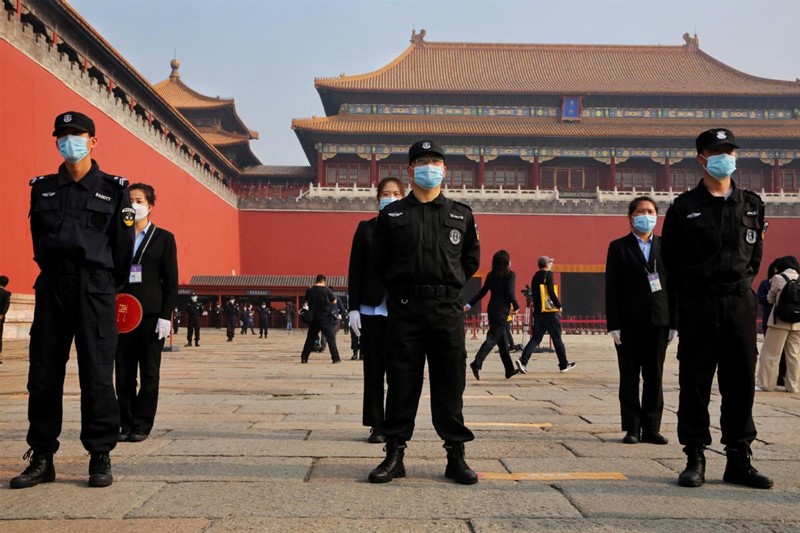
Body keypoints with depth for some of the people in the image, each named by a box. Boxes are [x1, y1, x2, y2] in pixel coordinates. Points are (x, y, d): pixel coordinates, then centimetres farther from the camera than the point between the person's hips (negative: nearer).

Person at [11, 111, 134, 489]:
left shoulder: (113, 189, 5)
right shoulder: (42, 188, 14)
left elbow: (122, 246, 6)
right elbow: (38, 241, 18)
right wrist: (54, 275, 15)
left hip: (95, 287, -3)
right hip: (51, 287, 3)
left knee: (97, 375, -3)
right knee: (43, 375, 4)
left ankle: (100, 457, 5)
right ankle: (41, 458, 12)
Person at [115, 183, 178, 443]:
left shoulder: (164, 238, 4)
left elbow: (171, 282, 0)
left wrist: (166, 316, -8)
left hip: (151, 314, -3)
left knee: (149, 373, 2)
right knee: (124, 373, 5)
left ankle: (142, 425, 10)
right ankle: (126, 424, 14)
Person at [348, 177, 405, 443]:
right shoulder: (366, 228, 7)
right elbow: (355, 271, 4)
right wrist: (353, 308, -2)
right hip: (372, 309, 0)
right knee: (374, 369, 4)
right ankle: (376, 426, 12)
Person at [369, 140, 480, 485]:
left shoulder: (461, 215, 12)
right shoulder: (391, 215, 8)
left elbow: (471, 259, 19)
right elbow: (380, 262, 13)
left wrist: (449, 285, 10)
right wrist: (400, 288, 8)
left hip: (448, 308, 1)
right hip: (404, 309, -1)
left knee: (450, 383, 4)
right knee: (401, 382, 2)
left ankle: (456, 456, 13)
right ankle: (394, 454, 11)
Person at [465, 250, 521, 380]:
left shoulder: (491, 275, 9)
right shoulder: (510, 274, -7)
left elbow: (482, 291, 4)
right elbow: (510, 293, -16)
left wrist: (469, 304, 4)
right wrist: (516, 306, -1)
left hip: (492, 310, 7)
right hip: (502, 311, -7)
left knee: (502, 340, 14)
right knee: (492, 338, -9)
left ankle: (510, 369, 22)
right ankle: (477, 364, -24)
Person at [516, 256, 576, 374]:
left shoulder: (535, 276, 14)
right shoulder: (548, 274, -8)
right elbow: (551, 291, -17)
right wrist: (558, 305, -10)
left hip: (538, 312, 6)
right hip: (549, 312, -6)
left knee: (536, 338, 5)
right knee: (557, 339, 5)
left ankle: (523, 360, -13)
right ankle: (564, 365, 14)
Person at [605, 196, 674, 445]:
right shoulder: (619, 247, 4)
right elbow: (612, 289, -1)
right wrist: (614, 324, -8)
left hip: (659, 321, 2)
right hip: (629, 322, -2)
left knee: (655, 376, 6)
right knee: (629, 377, 3)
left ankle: (651, 428, 13)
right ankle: (632, 428, 10)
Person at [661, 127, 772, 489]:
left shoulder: (752, 204, 11)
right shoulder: (684, 207, 2)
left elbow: (755, 255, 20)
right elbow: (671, 263, 3)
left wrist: (742, 285, 10)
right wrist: (678, 312, 1)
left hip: (740, 303, 3)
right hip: (698, 305, -3)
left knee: (741, 383, 5)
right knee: (695, 383, 1)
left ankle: (739, 461, 14)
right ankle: (694, 460, 9)